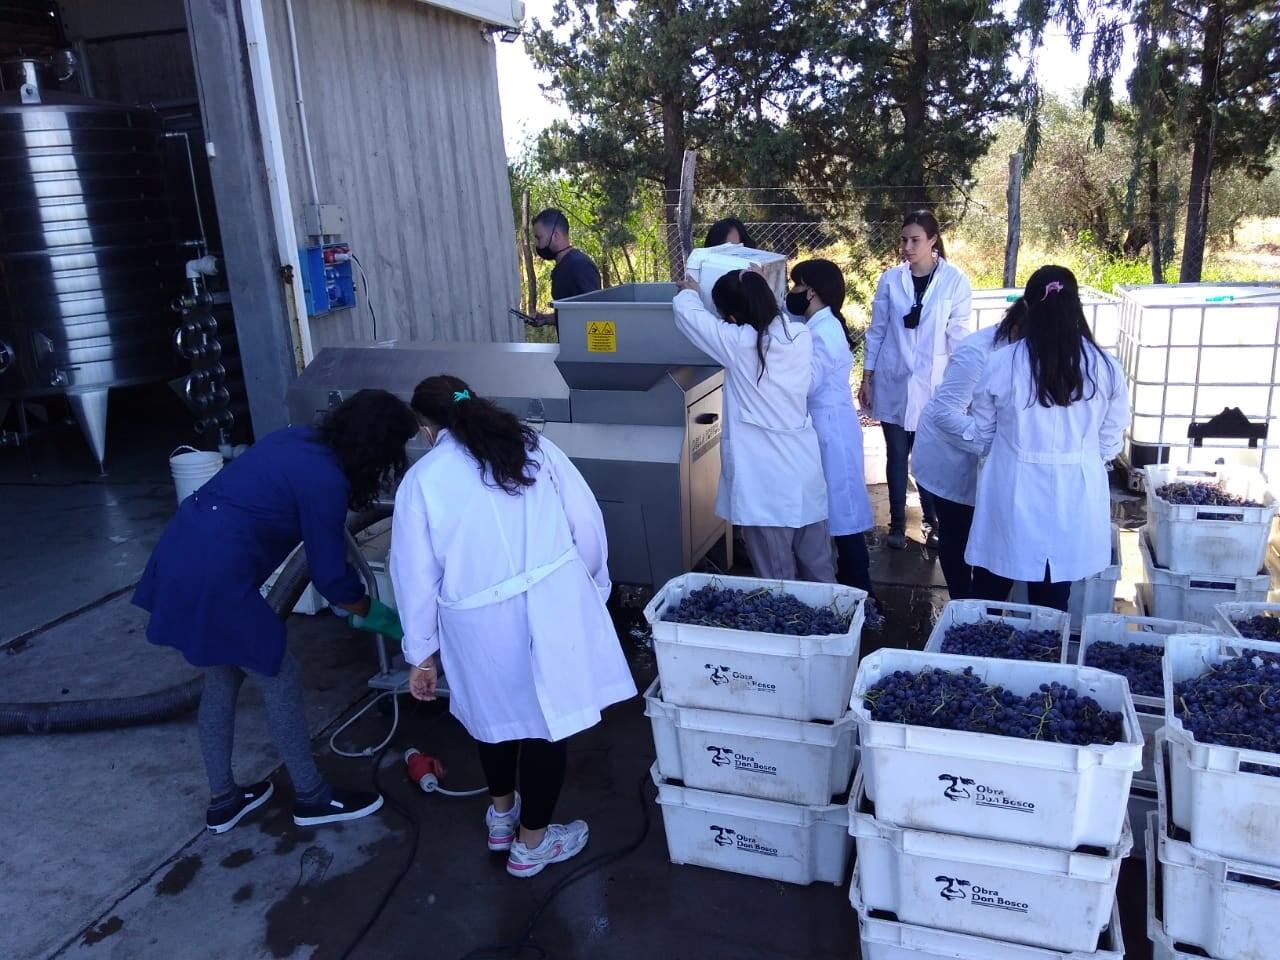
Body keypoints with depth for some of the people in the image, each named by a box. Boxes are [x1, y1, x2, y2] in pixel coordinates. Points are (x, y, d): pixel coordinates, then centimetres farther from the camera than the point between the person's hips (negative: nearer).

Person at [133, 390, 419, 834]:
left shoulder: (299, 439, 9)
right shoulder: (325, 481, -16)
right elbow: (330, 575, -8)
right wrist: (373, 614, 10)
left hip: (181, 554, 9)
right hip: (214, 578, -9)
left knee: (222, 679, 22)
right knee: (281, 681, 8)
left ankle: (223, 801, 36)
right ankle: (312, 797, 25)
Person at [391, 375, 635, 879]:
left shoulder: (421, 479, 3)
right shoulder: (533, 445, 7)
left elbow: (416, 576, 3)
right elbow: (587, 521, 4)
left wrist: (422, 654, 13)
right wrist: (592, 585, 17)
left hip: (479, 622, 0)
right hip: (551, 603, 0)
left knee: (495, 711, 25)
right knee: (547, 720, 15)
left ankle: (502, 816, 47)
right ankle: (532, 842, 31)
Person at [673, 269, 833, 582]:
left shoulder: (738, 343, -15)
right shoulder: (801, 336, -2)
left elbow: (686, 311, -1)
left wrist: (690, 291, 20)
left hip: (766, 484, -5)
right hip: (805, 471, 5)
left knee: (776, 581, 8)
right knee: (819, 570, 19)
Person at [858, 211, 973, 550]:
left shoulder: (955, 280, -5)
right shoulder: (890, 279, 0)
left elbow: (958, 335, -3)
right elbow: (876, 331, 5)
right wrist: (867, 378, 4)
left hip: (933, 383, -2)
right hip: (893, 382, 2)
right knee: (896, 455, 10)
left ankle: (933, 522, 21)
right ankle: (897, 522, 23)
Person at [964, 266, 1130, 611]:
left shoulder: (1003, 362, -10)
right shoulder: (1105, 367, -6)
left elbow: (982, 434, 2)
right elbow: (1110, 442, 3)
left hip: (1012, 494, -1)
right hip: (1073, 499, 2)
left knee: (990, 598, 16)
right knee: (1051, 605, 13)